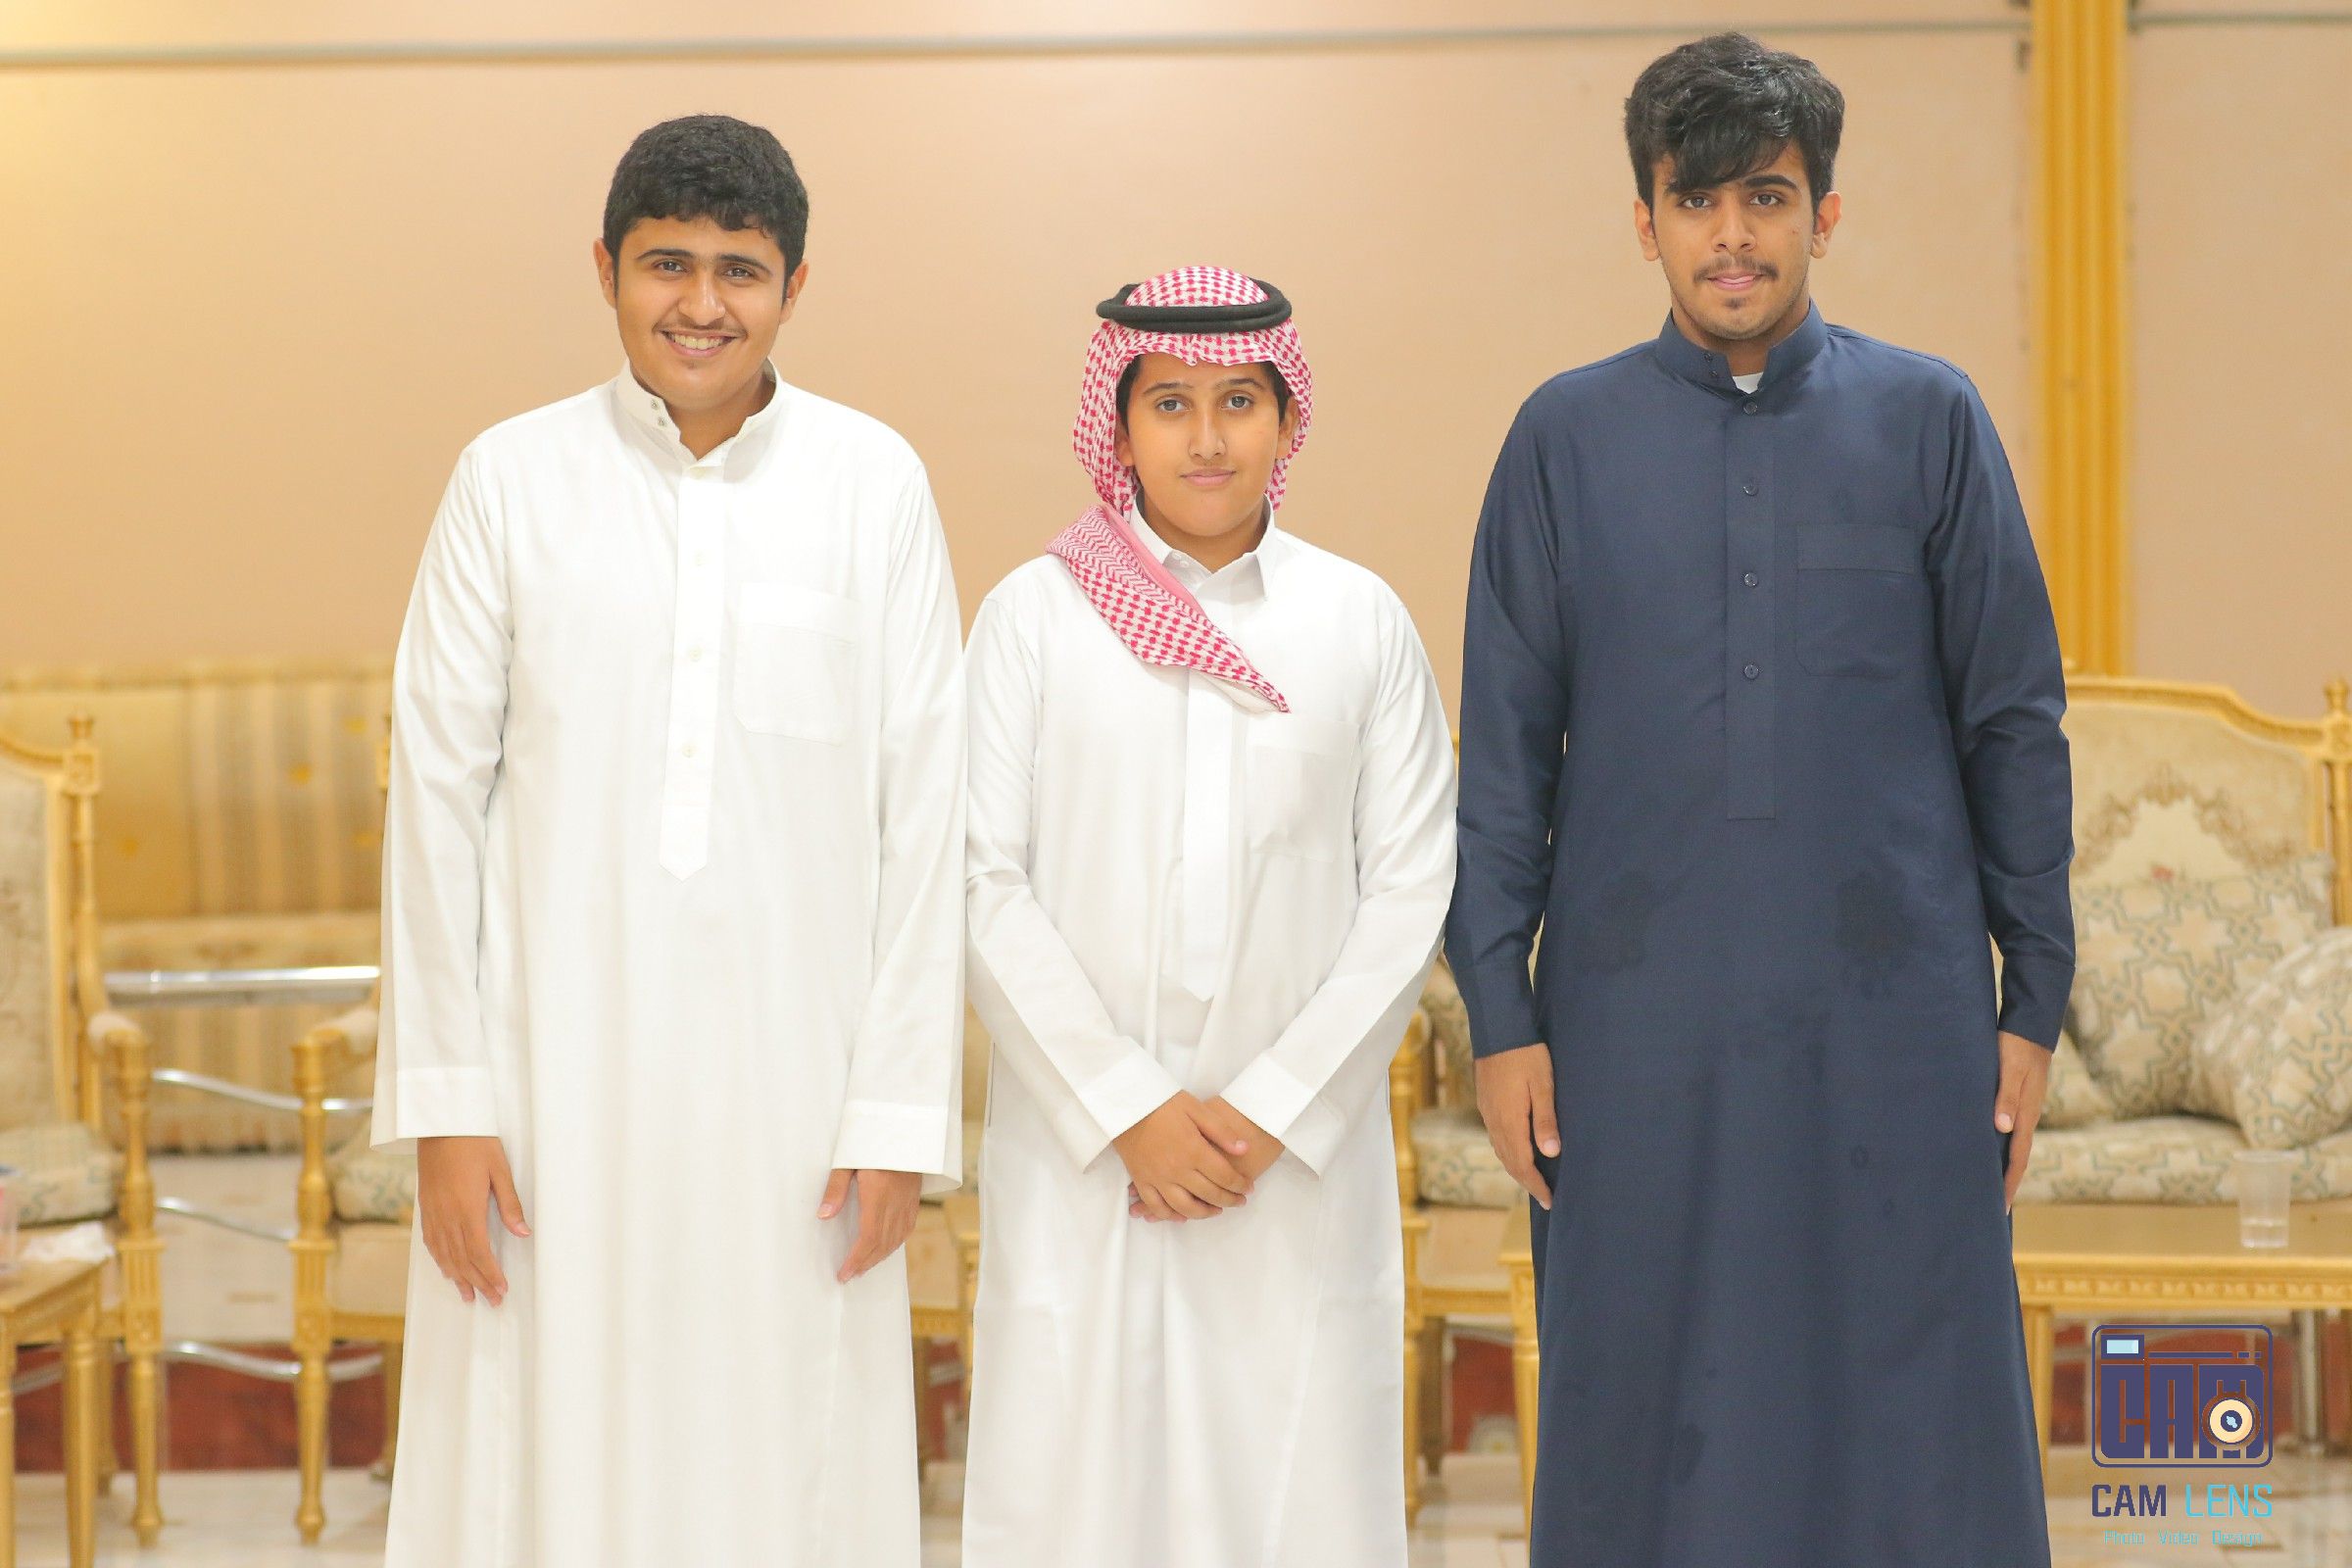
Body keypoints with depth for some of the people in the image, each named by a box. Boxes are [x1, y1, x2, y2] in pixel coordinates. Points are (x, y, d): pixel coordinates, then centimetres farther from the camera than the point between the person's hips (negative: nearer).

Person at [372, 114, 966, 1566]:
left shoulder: (876, 484, 1)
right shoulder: (511, 481, 2)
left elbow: (923, 813, 1)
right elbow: (437, 796, 2)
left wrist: (901, 1108, -3)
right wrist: (446, 1102, -2)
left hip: (793, 1085, 0)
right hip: (559, 1075, 0)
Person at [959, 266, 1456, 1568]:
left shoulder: (1361, 621, 5)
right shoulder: (1034, 615, 2)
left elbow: (1413, 888, 2)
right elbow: (984, 884, -2)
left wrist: (1274, 1110, -7)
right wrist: (1128, 1109, -9)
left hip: (1300, 1154, 1)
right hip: (1078, 1154, -1)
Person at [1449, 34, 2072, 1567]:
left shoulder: (1927, 420, 4)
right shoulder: (1568, 438, 5)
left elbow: (2015, 724, 5)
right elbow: (1505, 752, 5)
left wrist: (2035, 1004, 2)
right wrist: (1501, 1021, 0)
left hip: (1893, 1021, 0)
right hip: (1638, 1026, 1)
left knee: (1909, 1436, 3)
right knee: (1646, 1435, 7)